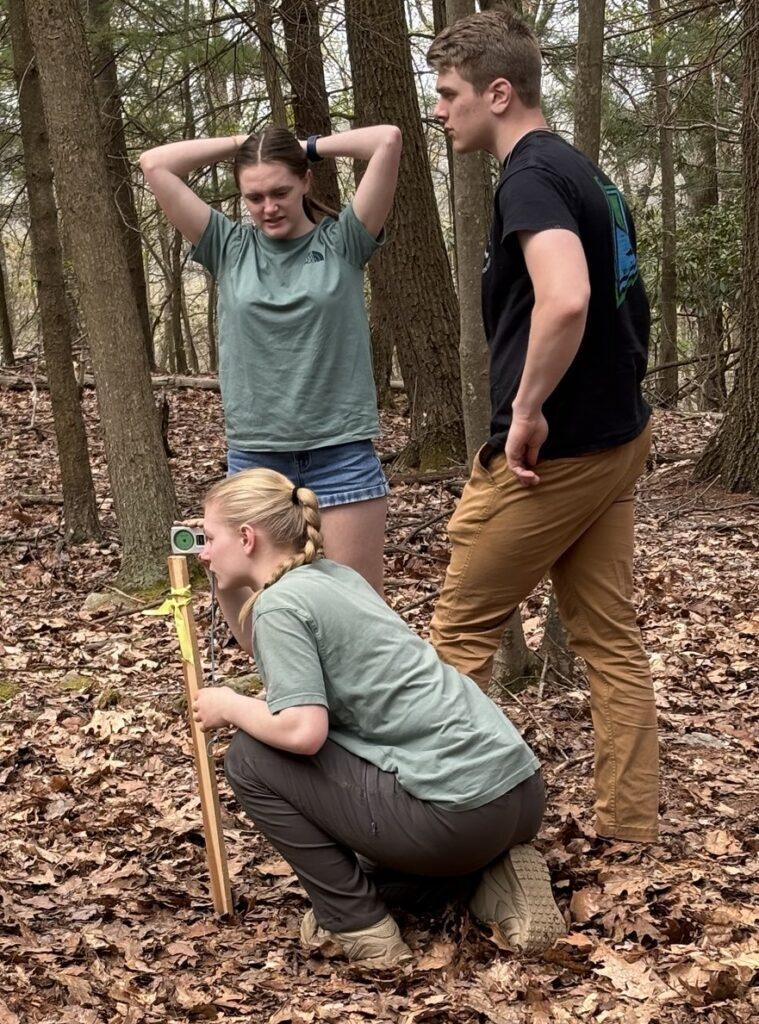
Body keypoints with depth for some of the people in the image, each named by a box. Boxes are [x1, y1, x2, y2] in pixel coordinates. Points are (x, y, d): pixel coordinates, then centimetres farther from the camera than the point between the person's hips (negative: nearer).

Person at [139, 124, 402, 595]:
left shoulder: (342, 242, 3)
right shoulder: (230, 249, 7)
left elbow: (388, 139, -6)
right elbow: (155, 164, 5)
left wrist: (312, 146, 6)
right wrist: (239, 144, 9)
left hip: (341, 455, -2)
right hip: (255, 456, 2)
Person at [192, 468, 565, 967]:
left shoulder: (281, 602, -9)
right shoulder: (330, 575, 17)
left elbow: (302, 731, -19)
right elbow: (267, 650, 36)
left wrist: (229, 706, -1)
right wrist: (228, 586, 24)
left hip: (456, 811, -10)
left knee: (250, 758, 3)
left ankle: (355, 925, 5)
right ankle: (490, 877, 11)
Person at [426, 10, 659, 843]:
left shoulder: (531, 178, -16)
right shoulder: (585, 173, 13)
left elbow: (565, 300, -34)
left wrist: (528, 410, -25)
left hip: (548, 453, -9)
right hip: (615, 440, 9)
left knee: (461, 630, 7)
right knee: (610, 640, 11)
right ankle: (631, 830, 17)